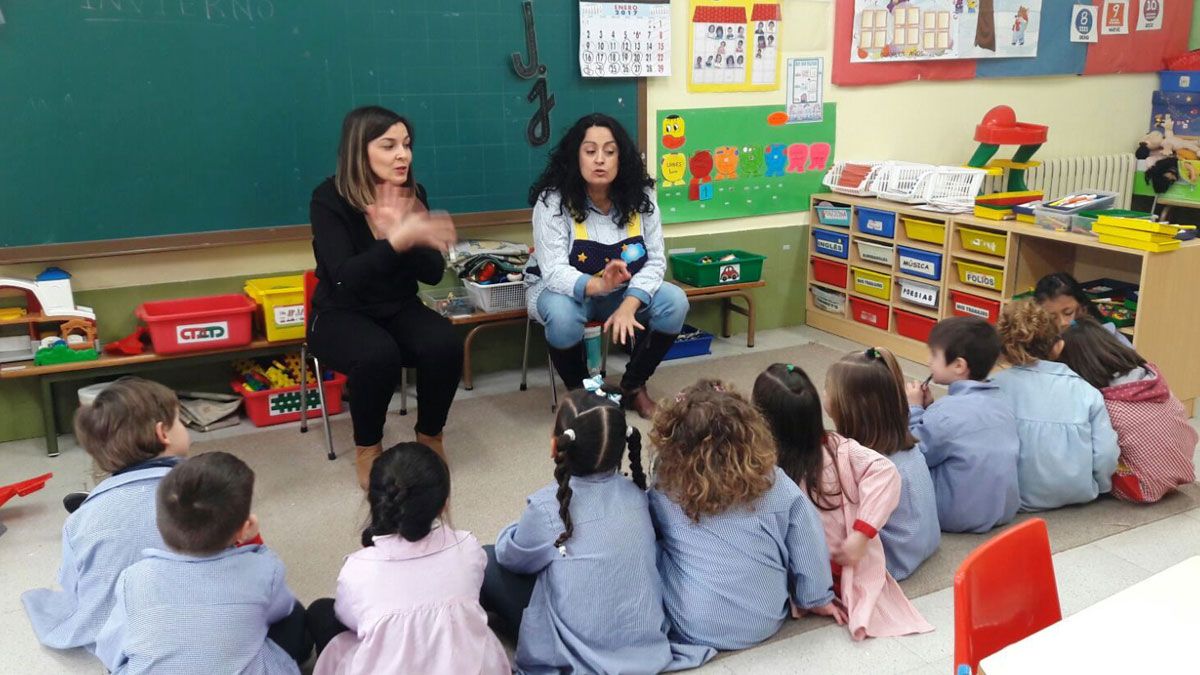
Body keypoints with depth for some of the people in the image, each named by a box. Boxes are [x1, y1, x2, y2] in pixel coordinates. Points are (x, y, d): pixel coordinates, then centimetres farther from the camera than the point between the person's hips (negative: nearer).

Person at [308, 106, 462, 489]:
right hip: (341, 315, -4)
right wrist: (398, 241, -44)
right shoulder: (329, 199, -16)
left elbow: (433, 274, -7)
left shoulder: (412, 194, -3)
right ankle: (367, 447, -8)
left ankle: (430, 437, 0)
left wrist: (403, 232, -25)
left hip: (399, 309, 4)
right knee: (378, 354, -35)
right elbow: (346, 277, -29)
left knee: (445, 345, -26)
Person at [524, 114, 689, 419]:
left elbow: (655, 261, -13)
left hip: (623, 292, 4)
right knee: (562, 317, -37)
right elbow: (555, 272, -28)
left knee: (675, 303, -20)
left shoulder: (640, 197, -10)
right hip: (561, 289, -3)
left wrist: (628, 306, -30)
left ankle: (633, 387, 1)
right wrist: (599, 285, -49)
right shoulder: (553, 201, -21)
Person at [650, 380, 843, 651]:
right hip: (765, 624, 2)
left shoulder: (664, 489, -16)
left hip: (691, 629, -2)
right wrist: (818, 599, 12)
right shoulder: (777, 486, -16)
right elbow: (809, 547, -4)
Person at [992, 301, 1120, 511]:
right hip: (1077, 494, 4)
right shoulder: (1086, 391, -3)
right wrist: (1098, 487, 17)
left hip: (1022, 498, -3)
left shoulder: (997, 386, -8)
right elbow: (1106, 454, -4)